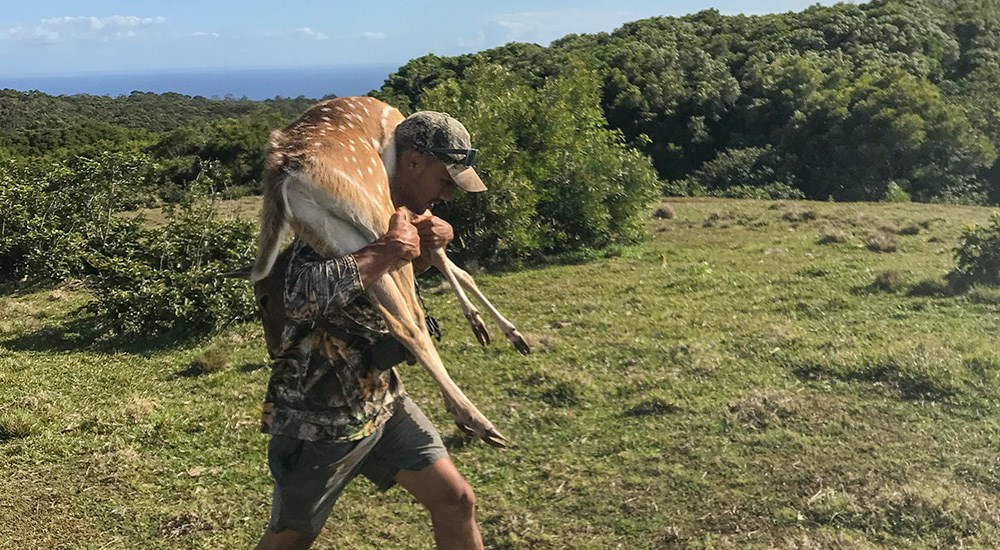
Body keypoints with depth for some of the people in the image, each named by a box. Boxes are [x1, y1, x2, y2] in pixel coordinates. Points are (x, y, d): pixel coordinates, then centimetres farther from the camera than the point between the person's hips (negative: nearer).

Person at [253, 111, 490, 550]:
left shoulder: (398, 212, 1)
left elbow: (410, 268, 22)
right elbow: (300, 295, -40)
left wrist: (432, 239, -1)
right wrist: (386, 250, -35)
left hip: (383, 401, 8)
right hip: (319, 418, -7)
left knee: (455, 501, 7)